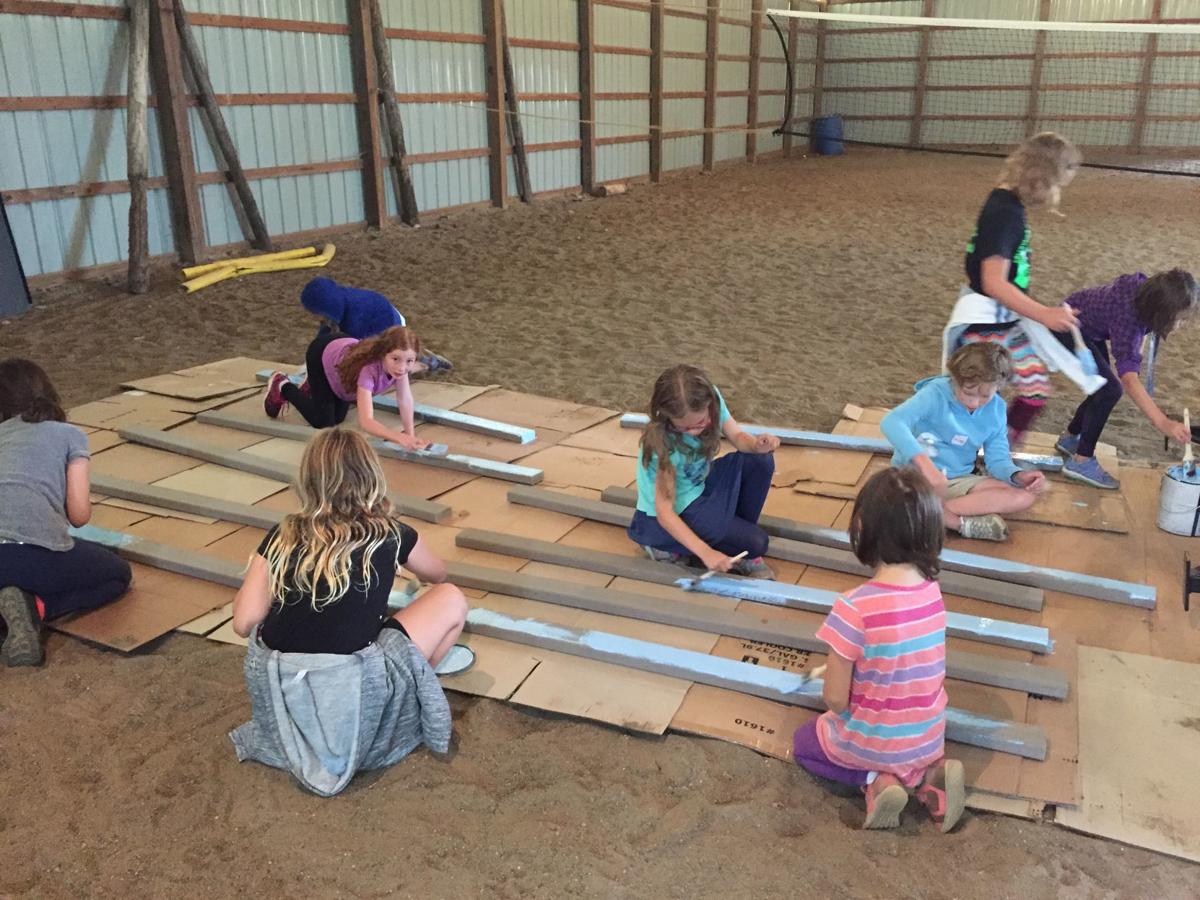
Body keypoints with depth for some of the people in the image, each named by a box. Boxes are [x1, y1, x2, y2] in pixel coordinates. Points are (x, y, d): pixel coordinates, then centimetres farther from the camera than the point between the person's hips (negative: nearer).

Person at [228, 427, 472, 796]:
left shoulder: (284, 535, 6)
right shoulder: (389, 534, 3)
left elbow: (244, 622, 4)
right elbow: (438, 574, 25)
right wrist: (404, 559, 49)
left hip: (273, 694, 4)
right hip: (344, 693, -4)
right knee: (451, 600, 9)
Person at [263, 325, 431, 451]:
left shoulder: (400, 364, -33)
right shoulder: (368, 369, -49)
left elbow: (405, 400, -21)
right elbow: (365, 422, -57)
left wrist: (409, 434, -28)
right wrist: (400, 438, -70)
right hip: (322, 355, -6)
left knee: (338, 418, 14)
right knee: (323, 421, -2)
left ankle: (311, 389, 42)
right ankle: (282, 388, 19)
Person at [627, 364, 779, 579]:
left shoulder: (711, 402, -19)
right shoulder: (665, 443, -34)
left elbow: (737, 436, -4)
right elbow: (664, 512, -33)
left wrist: (757, 444, -28)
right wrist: (705, 552, -41)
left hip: (699, 486, 7)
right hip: (675, 513, -7)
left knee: (760, 460, -12)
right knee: (754, 542, -17)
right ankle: (667, 545, -2)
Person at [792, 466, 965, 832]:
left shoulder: (855, 608, -31)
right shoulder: (932, 591, -12)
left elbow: (835, 699, -21)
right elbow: (906, 668, 2)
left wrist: (831, 680, 1)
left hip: (874, 742, -5)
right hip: (929, 738, 5)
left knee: (804, 743, 25)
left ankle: (877, 780, 2)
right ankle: (928, 773, 9)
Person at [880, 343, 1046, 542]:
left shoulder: (995, 409, -1)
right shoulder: (936, 393, -20)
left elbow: (997, 459, 2)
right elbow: (892, 422, -37)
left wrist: (1019, 476, -22)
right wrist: (925, 464, -49)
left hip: (959, 481, 6)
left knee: (1025, 496, -17)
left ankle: (934, 512, -24)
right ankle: (965, 523, -22)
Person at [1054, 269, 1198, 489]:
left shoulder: (1147, 288, -20)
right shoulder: (1127, 315, -40)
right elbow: (1129, 378, -49)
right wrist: (1163, 423, -57)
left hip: (1090, 329, 9)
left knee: (1104, 386, 11)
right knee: (1110, 389, -17)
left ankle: (1069, 438, 31)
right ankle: (1081, 461, -12)